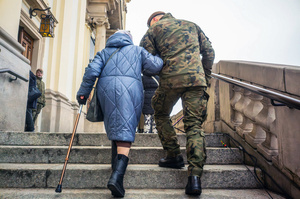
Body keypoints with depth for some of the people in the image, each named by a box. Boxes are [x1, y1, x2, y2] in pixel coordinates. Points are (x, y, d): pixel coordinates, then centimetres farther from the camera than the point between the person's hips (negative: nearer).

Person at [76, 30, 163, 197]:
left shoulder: (104, 52, 27)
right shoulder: (137, 50, 24)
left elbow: (92, 71, 9)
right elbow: (154, 66, 9)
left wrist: (83, 93, 12)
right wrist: (159, 59, 31)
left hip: (106, 88, 3)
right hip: (130, 87, -2)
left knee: (114, 125, 21)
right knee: (125, 129, -8)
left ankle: (117, 160, 26)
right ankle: (117, 176, -21)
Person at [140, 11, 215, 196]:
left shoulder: (154, 29, 16)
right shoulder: (192, 25, 26)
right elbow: (209, 52, 21)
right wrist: (205, 77, 26)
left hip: (170, 79, -2)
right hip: (196, 78, 3)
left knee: (161, 115, 22)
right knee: (194, 124, -1)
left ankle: (174, 156, 17)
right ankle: (195, 175, -10)